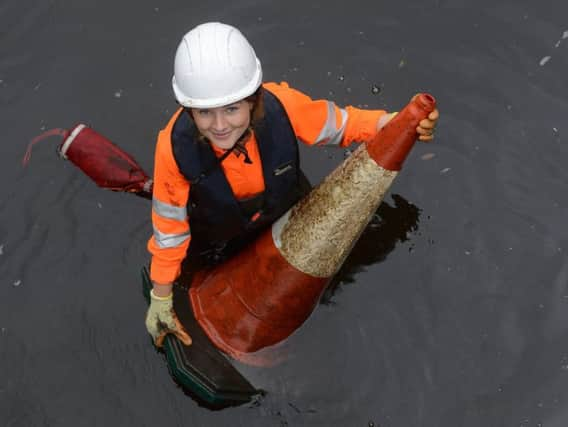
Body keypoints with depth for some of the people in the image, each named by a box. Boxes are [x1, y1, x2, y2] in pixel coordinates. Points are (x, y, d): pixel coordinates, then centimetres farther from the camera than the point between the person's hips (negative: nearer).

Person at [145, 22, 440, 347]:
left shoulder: (281, 105, -39)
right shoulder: (175, 147, -38)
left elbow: (340, 123, -19)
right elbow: (169, 226, -23)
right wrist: (160, 299, -11)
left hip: (286, 219, 1)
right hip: (218, 242, -1)